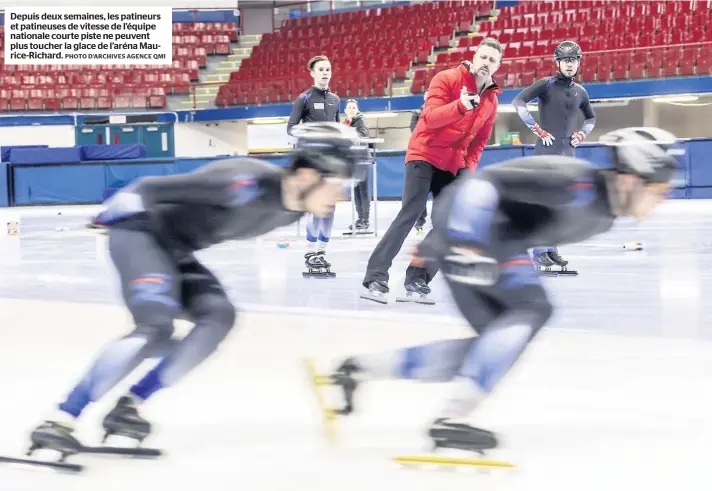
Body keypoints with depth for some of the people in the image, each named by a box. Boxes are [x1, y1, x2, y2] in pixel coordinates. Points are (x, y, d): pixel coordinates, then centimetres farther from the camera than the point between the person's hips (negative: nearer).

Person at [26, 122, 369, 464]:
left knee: (219, 317, -8)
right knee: (156, 328, -25)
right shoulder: (251, 185, -31)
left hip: (175, 249, 9)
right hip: (140, 230, -9)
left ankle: (128, 407, -3)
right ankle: (60, 422, -24)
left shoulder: (293, 210, -1)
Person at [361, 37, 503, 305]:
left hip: (452, 165, 7)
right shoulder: (447, 79, -9)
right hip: (424, 155, -7)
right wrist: (460, 106, -37)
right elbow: (430, 118, -21)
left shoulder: (491, 100, 9)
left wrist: (469, 167, 1)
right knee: (409, 215, -17)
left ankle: (417, 281, 1)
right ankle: (376, 279, -21)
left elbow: (479, 140, 16)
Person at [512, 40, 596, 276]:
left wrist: (582, 133, 8)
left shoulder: (580, 92, 11)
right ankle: (540, 252, -12)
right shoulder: (546, 85, -6)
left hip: (568, 152, 6)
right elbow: (518, 102, -16)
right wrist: (537, 128, -18)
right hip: (547, 150, -6)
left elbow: (591, 117, 28)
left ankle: (551, 249, 15)